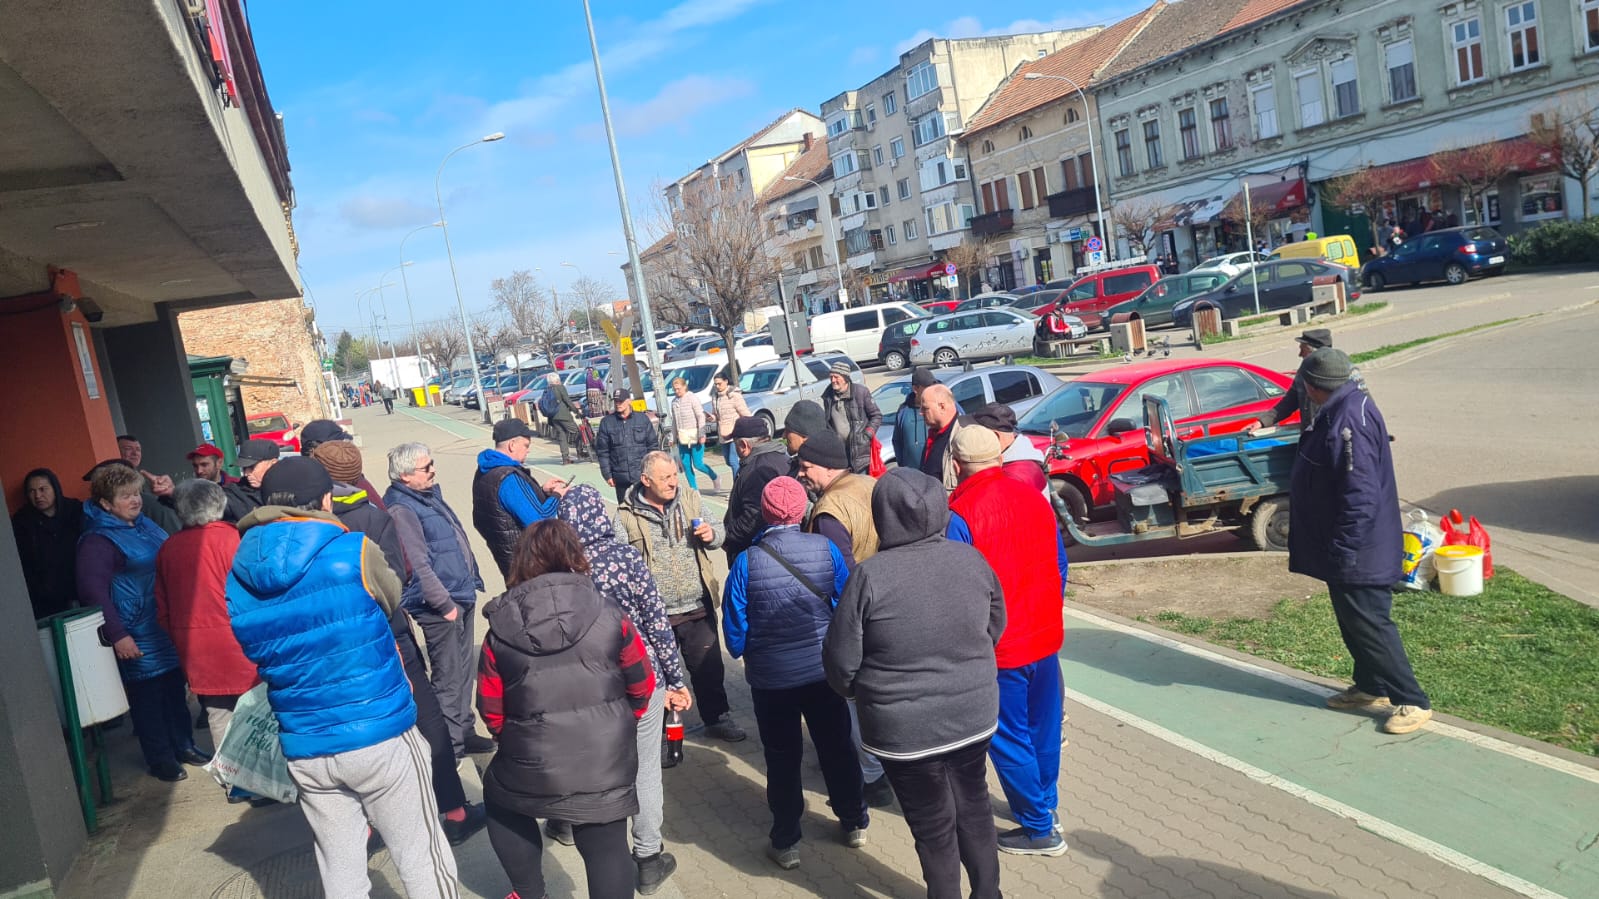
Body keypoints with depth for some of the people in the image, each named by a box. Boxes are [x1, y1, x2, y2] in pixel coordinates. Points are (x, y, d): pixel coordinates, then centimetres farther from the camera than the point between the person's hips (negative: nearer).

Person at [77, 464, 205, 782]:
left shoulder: (144, 524, 11)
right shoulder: (97, 541, -14)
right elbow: (93, 591, -19)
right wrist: (117, 635, -22)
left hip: (167, 628, 7)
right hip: (138, 638, -7)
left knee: (175, 688, 16)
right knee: (148, 698, 3)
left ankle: (183, 746, 29)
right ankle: (161, 761, 15)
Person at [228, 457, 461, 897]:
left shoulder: (239, 580, 0)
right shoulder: (355, 552, -14)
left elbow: (260, 653, 12)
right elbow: (392, 599, 5)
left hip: (304, 750, 5)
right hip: (379, 735, -4)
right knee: (422, 861, 10)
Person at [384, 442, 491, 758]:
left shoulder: (430, 494, 12)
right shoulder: (401, 509, -18)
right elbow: (418, 565, -22)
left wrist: (471, 583, 20)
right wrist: (445, 604, -19)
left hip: (461, 598, 10)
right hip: (440, 608, -9)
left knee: (463, 670, 18)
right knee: (449, 678, 0)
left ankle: (464, 732, 31)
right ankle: (451, 744, 12)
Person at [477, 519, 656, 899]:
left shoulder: (500, 630, -5)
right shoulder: (609, 616, -6)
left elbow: (492, 711, 3)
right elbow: (641, 686, 2)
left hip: (532, 769, 0)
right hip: (606, 766, 0)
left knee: (498, 795, 31)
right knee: (607, 851, 15)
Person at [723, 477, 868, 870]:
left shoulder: (746, 562, -16)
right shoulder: (825, 548, -12)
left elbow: (735, 631, -9)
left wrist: (747, 654, 12)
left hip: (771, 678, -1)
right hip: (824, 671, 2)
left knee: (782, 757, 14)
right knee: (837, 746, 19)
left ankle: (785, 841, 25)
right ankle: (854, 822, 35)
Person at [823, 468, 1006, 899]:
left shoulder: (870, 575, -22)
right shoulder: (973, 560, -7)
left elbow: (841, 661, -15)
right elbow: (995, 628, 9)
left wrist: (854, 689, 7)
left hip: (906, 728, -4)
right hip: (975, 714, 5)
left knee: (933, 826, 13)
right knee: (974, 808, 24)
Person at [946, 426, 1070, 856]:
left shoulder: (959, 515, -19)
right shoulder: (1034, 497, 0)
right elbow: (1060, 565, 8)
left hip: (998, 648, -6)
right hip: (1046, 636, 7)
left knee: (1008, 739, 9)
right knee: (1044, 727, 20)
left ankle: (1039, 829, 19)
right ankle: (1046, 802, 38)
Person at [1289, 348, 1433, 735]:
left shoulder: (1348, 421, -25)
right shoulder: (1338, 412, 8)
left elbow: (1361, 496, -28)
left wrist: (1342, 551, -25)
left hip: (1358, 554, -10)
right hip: (1344, 549, 10)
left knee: (1370, 624, -3)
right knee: (1352, 621, 19)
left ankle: (1413, 702, 7)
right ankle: (1370, 688, 33)